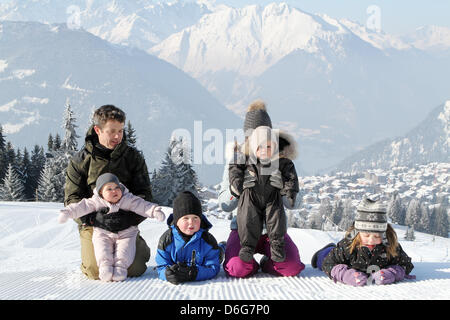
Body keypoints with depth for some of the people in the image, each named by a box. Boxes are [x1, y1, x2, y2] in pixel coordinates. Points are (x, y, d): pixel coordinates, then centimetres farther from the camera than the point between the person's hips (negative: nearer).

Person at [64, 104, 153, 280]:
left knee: (134, 269, -18)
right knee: (97, 271, -20)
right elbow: (72, 199, -3)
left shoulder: (133, 157, 3)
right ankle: (90, 252, 17)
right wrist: (95, 218, -22)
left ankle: (140, 247, 18)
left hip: (126, 225, 1)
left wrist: (128, 217, -21)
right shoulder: (80, 160, 0)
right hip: (93, 224, 0)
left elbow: (145, 194, -1)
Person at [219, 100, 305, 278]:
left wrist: (284, 187, -31)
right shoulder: (237, 160, -3)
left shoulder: (280, 160, -1)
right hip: (244, 226, -1)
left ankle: (267, 262, 13)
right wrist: (239, 186, -29)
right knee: (239, 270, -25)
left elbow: (291, 204, -7)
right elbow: (224, 205, -8)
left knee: (293, 267, -20)